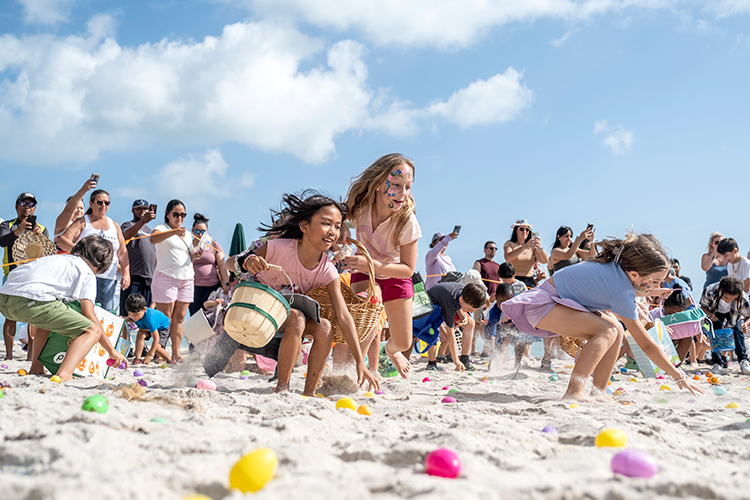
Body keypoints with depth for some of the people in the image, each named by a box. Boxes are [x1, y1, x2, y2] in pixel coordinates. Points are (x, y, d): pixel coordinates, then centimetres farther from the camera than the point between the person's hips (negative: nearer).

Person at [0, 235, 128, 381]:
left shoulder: (56, 259, 35)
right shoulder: (87, 273, 13)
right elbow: (89, 316, 4)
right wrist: (111, 351, 11)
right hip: (31, 301, -8)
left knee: (49, 316, 39)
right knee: (93, 331, -1)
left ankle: (36, 368, 30)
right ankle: (63, 375, -24)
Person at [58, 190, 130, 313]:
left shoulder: (114, 225, 19)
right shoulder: (82, 222, 7)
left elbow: (122, 253, 17)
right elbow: (61, 241, -4)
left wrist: (126, 273, 4)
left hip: (108, 277, 4)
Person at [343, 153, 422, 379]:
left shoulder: (407, 222, -31)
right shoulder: (359, 206, -27)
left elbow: (408, 269, -24)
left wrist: (372, 264, -38)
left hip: (395, 277, 1)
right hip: (365, 274, 0)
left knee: (403, 342, 7)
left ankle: (391, 350, 46)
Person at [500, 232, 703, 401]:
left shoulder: (618, 263, -5)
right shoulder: (620, 292, -27)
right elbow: (646, 344, -21)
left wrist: (649, 293, 16)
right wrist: (680, 377, -14)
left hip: (561, 301, 10)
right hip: (542, 303, -10)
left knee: (616, 330, 2)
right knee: (608, 330, -26)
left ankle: (598, 393, 2)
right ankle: (573, 393, -27)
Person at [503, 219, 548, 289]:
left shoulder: (532, 246, 13)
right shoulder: (509, 244, 6)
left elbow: (544, 261, 1)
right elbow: (507, 258, -16)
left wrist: (539, 248, -19)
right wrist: (524, 247, -28)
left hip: (530, 281, 3)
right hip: (514, 281, -3)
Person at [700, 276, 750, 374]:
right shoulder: (710, 291, -39)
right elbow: (703, 306, -17)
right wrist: (710, 314, -39)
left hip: (735, 314, 0)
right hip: (716, 313, 0)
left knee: (738, 330, -22)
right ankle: (717, 362, -5)